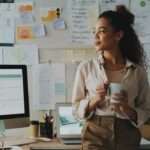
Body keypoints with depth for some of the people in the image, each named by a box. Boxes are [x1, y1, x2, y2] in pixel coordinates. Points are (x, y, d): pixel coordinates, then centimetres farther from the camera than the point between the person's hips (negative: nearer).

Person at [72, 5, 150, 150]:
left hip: (127, 137, 1)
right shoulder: (86, 67, -2)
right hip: (95, 136, 0)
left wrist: (128, 110, -15)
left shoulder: (137, 71, -2)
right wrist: (94, 100, -16)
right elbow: (76, 109, 1)